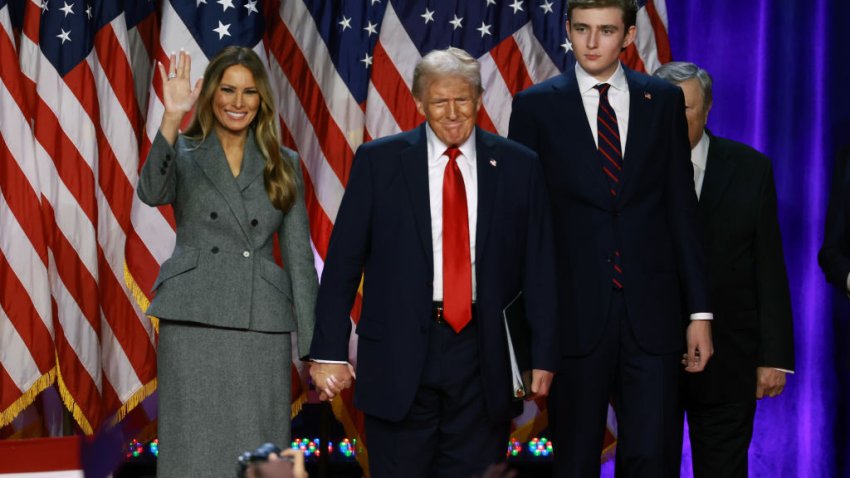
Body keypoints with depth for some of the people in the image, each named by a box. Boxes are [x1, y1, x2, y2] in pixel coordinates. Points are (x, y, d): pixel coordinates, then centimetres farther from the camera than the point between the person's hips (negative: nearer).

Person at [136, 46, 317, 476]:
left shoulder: (281, 165, 12)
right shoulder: (184, 155, 6)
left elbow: (298, 253, 10)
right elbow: (153, 192, -17)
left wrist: (314, 342, 5)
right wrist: (171, 118, -29)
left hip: (263, 328, 2)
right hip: (194, 324, -2)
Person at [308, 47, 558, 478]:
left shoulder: (518, 166, 4)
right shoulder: (379, 161, 1)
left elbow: (540, 268, 6)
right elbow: (343, 260, 1)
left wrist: (544, 356, 2)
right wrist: (329, 351, -4)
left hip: (483, 353, 1)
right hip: (401, 350, -1)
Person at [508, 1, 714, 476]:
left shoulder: (665, 100, 7)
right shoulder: (536, 106, 2)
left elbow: (682, 210, 8)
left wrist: (700, 312, 5)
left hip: (652, 313, 1)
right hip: (575, 313, -1)